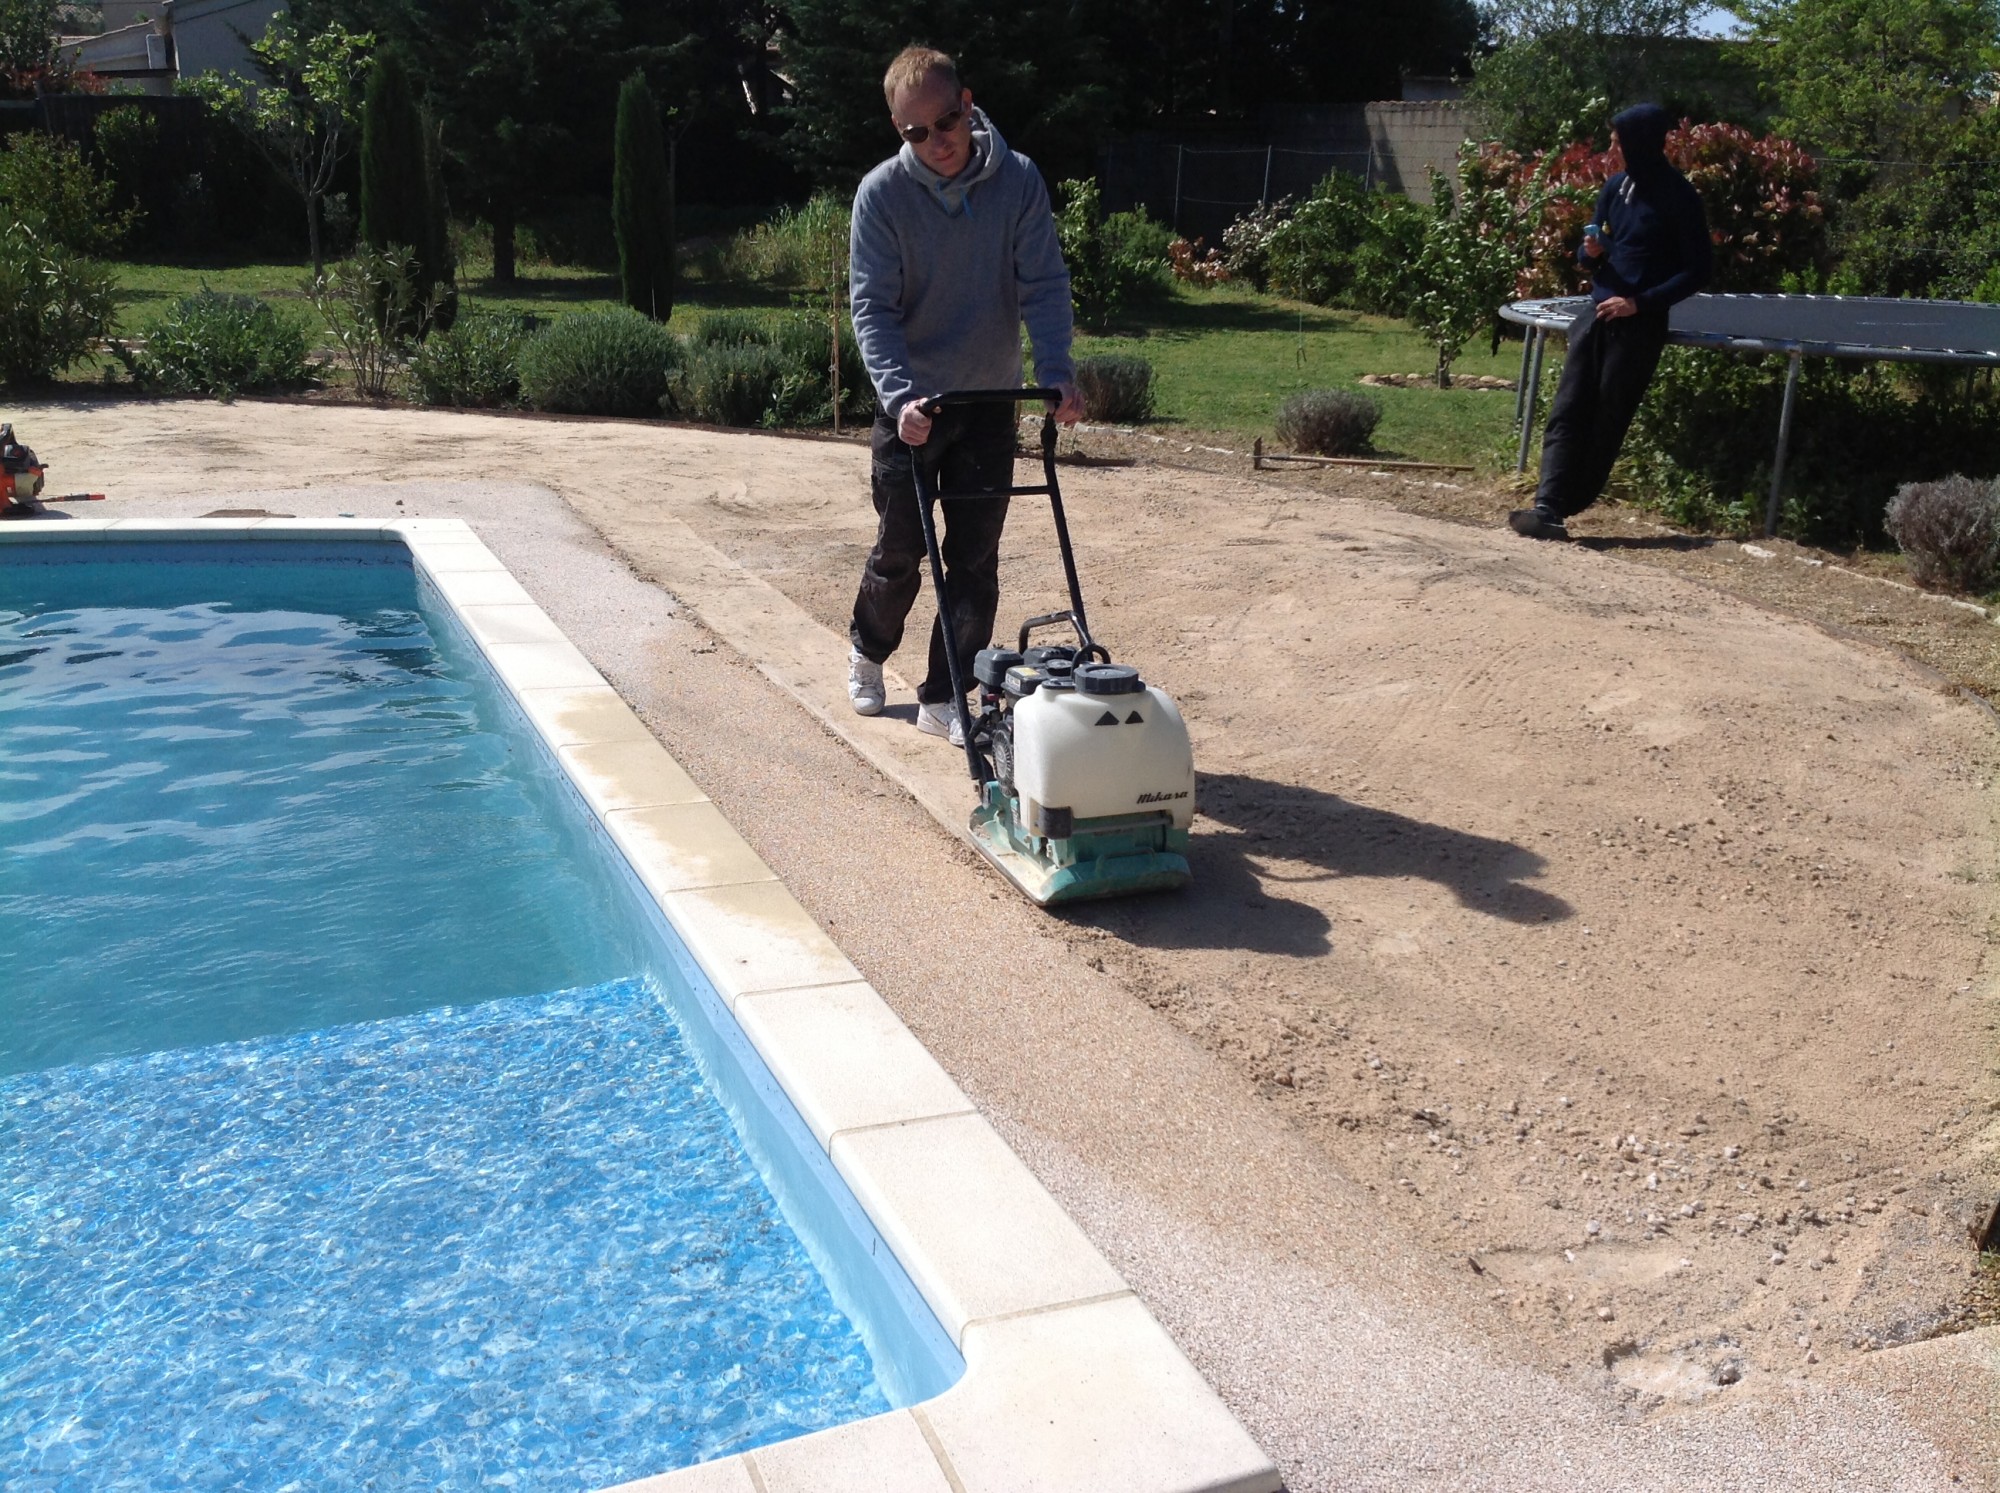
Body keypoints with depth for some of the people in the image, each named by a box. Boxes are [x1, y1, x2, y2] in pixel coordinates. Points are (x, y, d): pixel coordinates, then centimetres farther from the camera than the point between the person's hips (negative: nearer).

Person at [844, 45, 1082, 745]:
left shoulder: (1019, 180, -7)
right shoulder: (882, 193, -11)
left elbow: (1044, 285, -7)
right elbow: (872, 306, -14)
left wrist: (1057, 375, -21)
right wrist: (900, 396, -27)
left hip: (990, 400, 2)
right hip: (910, 405, -1)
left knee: (975, 557, 2)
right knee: (900, 549, 6)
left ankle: (944, 698, 13)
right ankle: (867, 650, 35)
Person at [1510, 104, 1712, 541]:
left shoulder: (1678, 197, -6)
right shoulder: (1616, 187, 12)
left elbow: (1699, 268, -7)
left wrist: (1641, 301, -15)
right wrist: (1590, 252, -6)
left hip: (1639, 327, -6)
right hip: (1596, 317, 6)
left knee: (1608, 420, -2)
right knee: (1568, 413, -6)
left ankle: (1564, 509, 0)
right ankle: (1548, 507, -13)